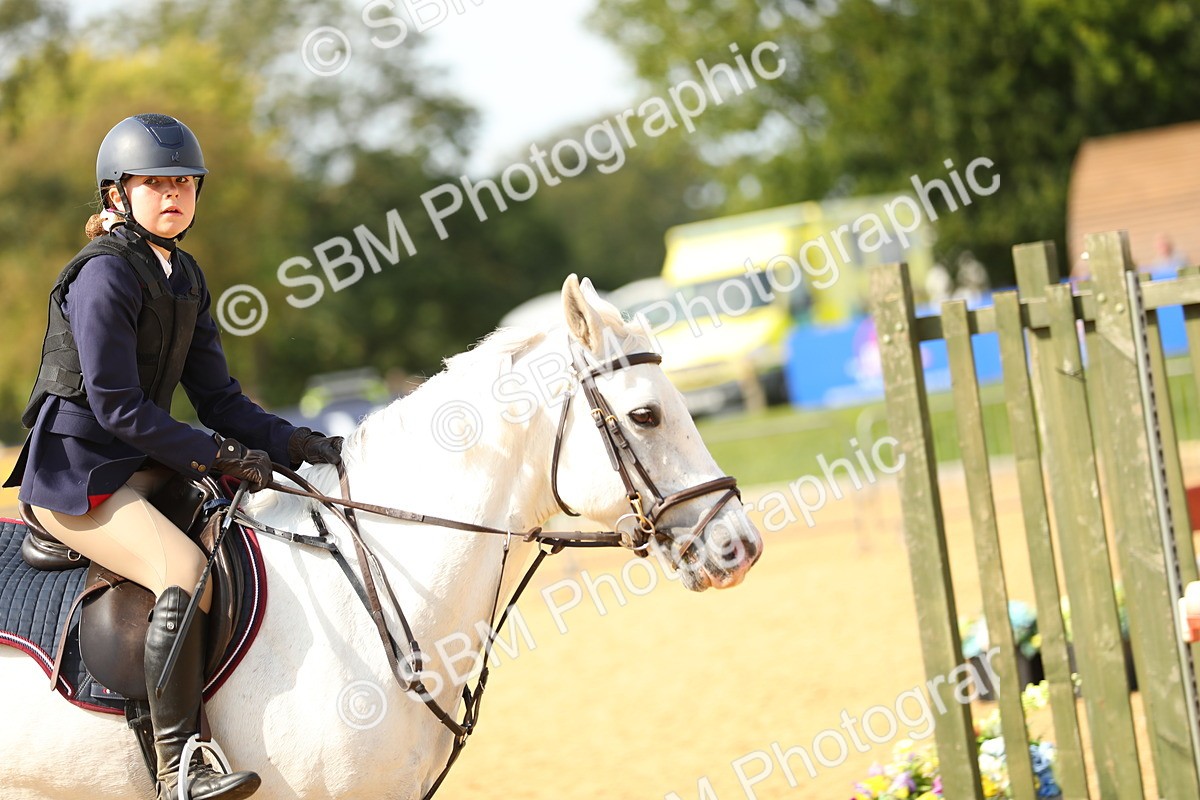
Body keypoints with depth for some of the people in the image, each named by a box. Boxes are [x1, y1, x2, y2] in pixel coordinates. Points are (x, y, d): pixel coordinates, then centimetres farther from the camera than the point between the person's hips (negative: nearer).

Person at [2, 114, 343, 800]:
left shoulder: (185, 276, 12)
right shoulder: (105, 275, -15)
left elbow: (216, 397, 12)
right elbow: (117, 407, -20)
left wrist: (294, 443, -4)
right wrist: (220, 456, -19)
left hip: (141, 467, 10)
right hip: (77, 475, -10)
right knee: (185, 572, -30)